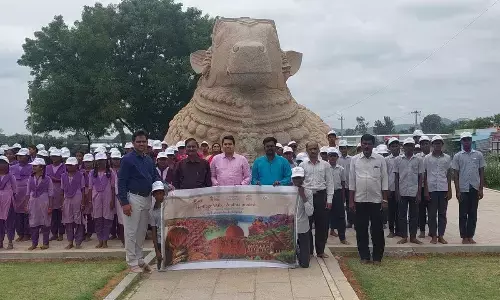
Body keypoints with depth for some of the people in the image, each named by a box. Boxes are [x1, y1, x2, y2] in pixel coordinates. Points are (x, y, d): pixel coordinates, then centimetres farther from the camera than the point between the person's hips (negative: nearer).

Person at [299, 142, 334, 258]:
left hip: (321, 196, 0)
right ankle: (308, 250, 15)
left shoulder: (325, 165, 6)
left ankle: (320, 251, 16)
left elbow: (329, 183, 5)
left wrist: (329, 200, -1)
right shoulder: (302, 165, 6)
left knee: (322, 225, 3)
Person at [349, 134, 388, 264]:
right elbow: (352, 181, 5)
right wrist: (351, 200, 2)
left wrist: (385, 199, -2)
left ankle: (377, 256, 14)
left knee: (377, 229, 3)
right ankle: (364, 256, 16)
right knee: (361, 229, 6)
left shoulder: (380, 159, 1)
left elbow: (384, 180, 2)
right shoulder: (355, 160, 4)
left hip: (376, 199, -1)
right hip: (360, 200, 1)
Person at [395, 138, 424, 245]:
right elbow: (396, 177, 5)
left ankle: (413, 237, 12)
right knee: (402, 215, 3)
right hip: (402, 192, 0)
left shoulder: (418, 160, 4)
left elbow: (420, 177, 4)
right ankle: (404, 237, 11)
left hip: (414, 192, 0)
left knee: (414, 215, 5)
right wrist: (397, 192, -1)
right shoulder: (398, 160, 4)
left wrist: (419, 193, -2)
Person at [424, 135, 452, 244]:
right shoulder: (427, 158, 3)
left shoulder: (447, 158, 7)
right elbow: (424, 175, 3)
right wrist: (426, 190, -3)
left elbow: (449, 175, 9)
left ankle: (441, 235, 13)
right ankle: (433, 236, 11)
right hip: (431, 189, -1)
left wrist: (449, 190, 3)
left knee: (442, 214, 5)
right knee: (432, 214, 3)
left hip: (443, 189, 1)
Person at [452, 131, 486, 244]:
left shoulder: (478, 155, 4)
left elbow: (481, 172, 5)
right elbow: (456, 174, 0)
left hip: (474, 189, 1)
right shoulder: (457, 156, 1)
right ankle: (464, 237, 12)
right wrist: (457, 191, -5)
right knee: (463, 214, 4)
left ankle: (470, 236, 15)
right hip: (463, 189, -1)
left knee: (473, 214, 6)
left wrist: (481, 189, 0)